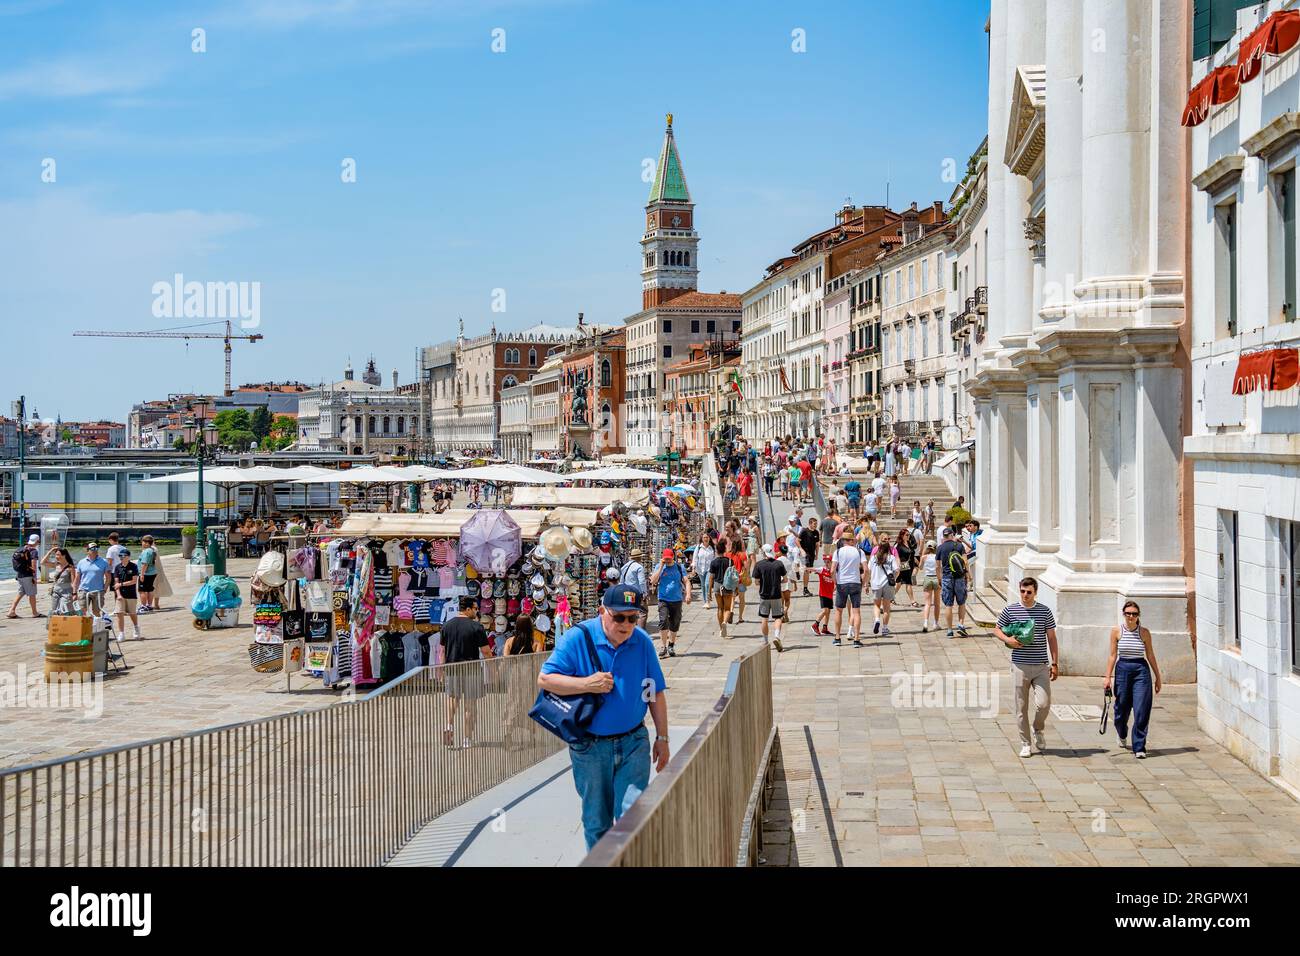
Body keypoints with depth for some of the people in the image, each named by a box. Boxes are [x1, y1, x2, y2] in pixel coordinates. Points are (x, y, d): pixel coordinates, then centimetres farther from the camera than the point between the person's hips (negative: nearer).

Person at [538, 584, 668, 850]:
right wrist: (588, 684, -21)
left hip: (633, 743, 1)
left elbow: (656, 693, 7)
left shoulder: (642, 642, -1)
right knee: (596, 821, 12)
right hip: (590, 747, -1)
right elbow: (544, 679, -12)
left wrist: (662, 738, 7)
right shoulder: (577, 639, -10)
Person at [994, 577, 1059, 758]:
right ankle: (1025, 743, 15)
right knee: (1021, 707, 3)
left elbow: (1051, 638, 8)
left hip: (1041, 666, 0)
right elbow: (997, 630, 11)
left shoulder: (1045, 611, 3)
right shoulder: (1010, 610, 1)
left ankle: (1038, 730, 22)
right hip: (1020, 666, 0)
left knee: (1043, 704, -8)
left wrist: (1054, 663, 4)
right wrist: (1008, 639, -10)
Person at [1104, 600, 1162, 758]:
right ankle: (1122, 736, 43)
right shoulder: (1116, 631, 1)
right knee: (1121, 709, 11)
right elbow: (1113, 655, 2)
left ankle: (1139, 748, -2)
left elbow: (1150, 656, 8)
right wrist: (1107, 677, -2)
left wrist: (1157, 677, 10)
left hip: (1141, 670, -1)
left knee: (1141, 711, -8)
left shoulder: (1144, 633, 1)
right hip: (1122, 670, 1)